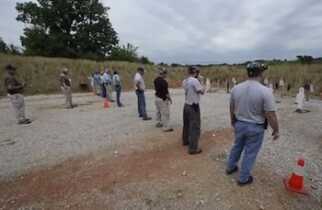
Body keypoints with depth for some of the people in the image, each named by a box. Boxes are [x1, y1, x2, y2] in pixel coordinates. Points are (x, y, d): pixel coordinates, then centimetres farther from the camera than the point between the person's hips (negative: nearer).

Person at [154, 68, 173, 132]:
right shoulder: (163, 81, -23)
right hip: (163, 99, -9)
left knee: (158, 111, 22)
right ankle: (166, 127, 5)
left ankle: (158, 123, 37)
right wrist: (170, 98, -9)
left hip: (157, 97, 9)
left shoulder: (156, 80, 3)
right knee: (165, 113, -1)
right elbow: (166, 91, -21)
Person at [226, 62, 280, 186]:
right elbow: (271, 116, -18)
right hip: (256, 127, -4)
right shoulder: (265, 91, -21)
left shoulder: (236, 88, -7)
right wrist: (276, 130, -2)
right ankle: (243, 178, 28)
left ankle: (230, 167, 44)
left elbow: (232, 108, 6)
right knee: (250, 153, 12)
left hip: (239, 124, 4)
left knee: (237, 147, 25)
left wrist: (233, 121, 21)